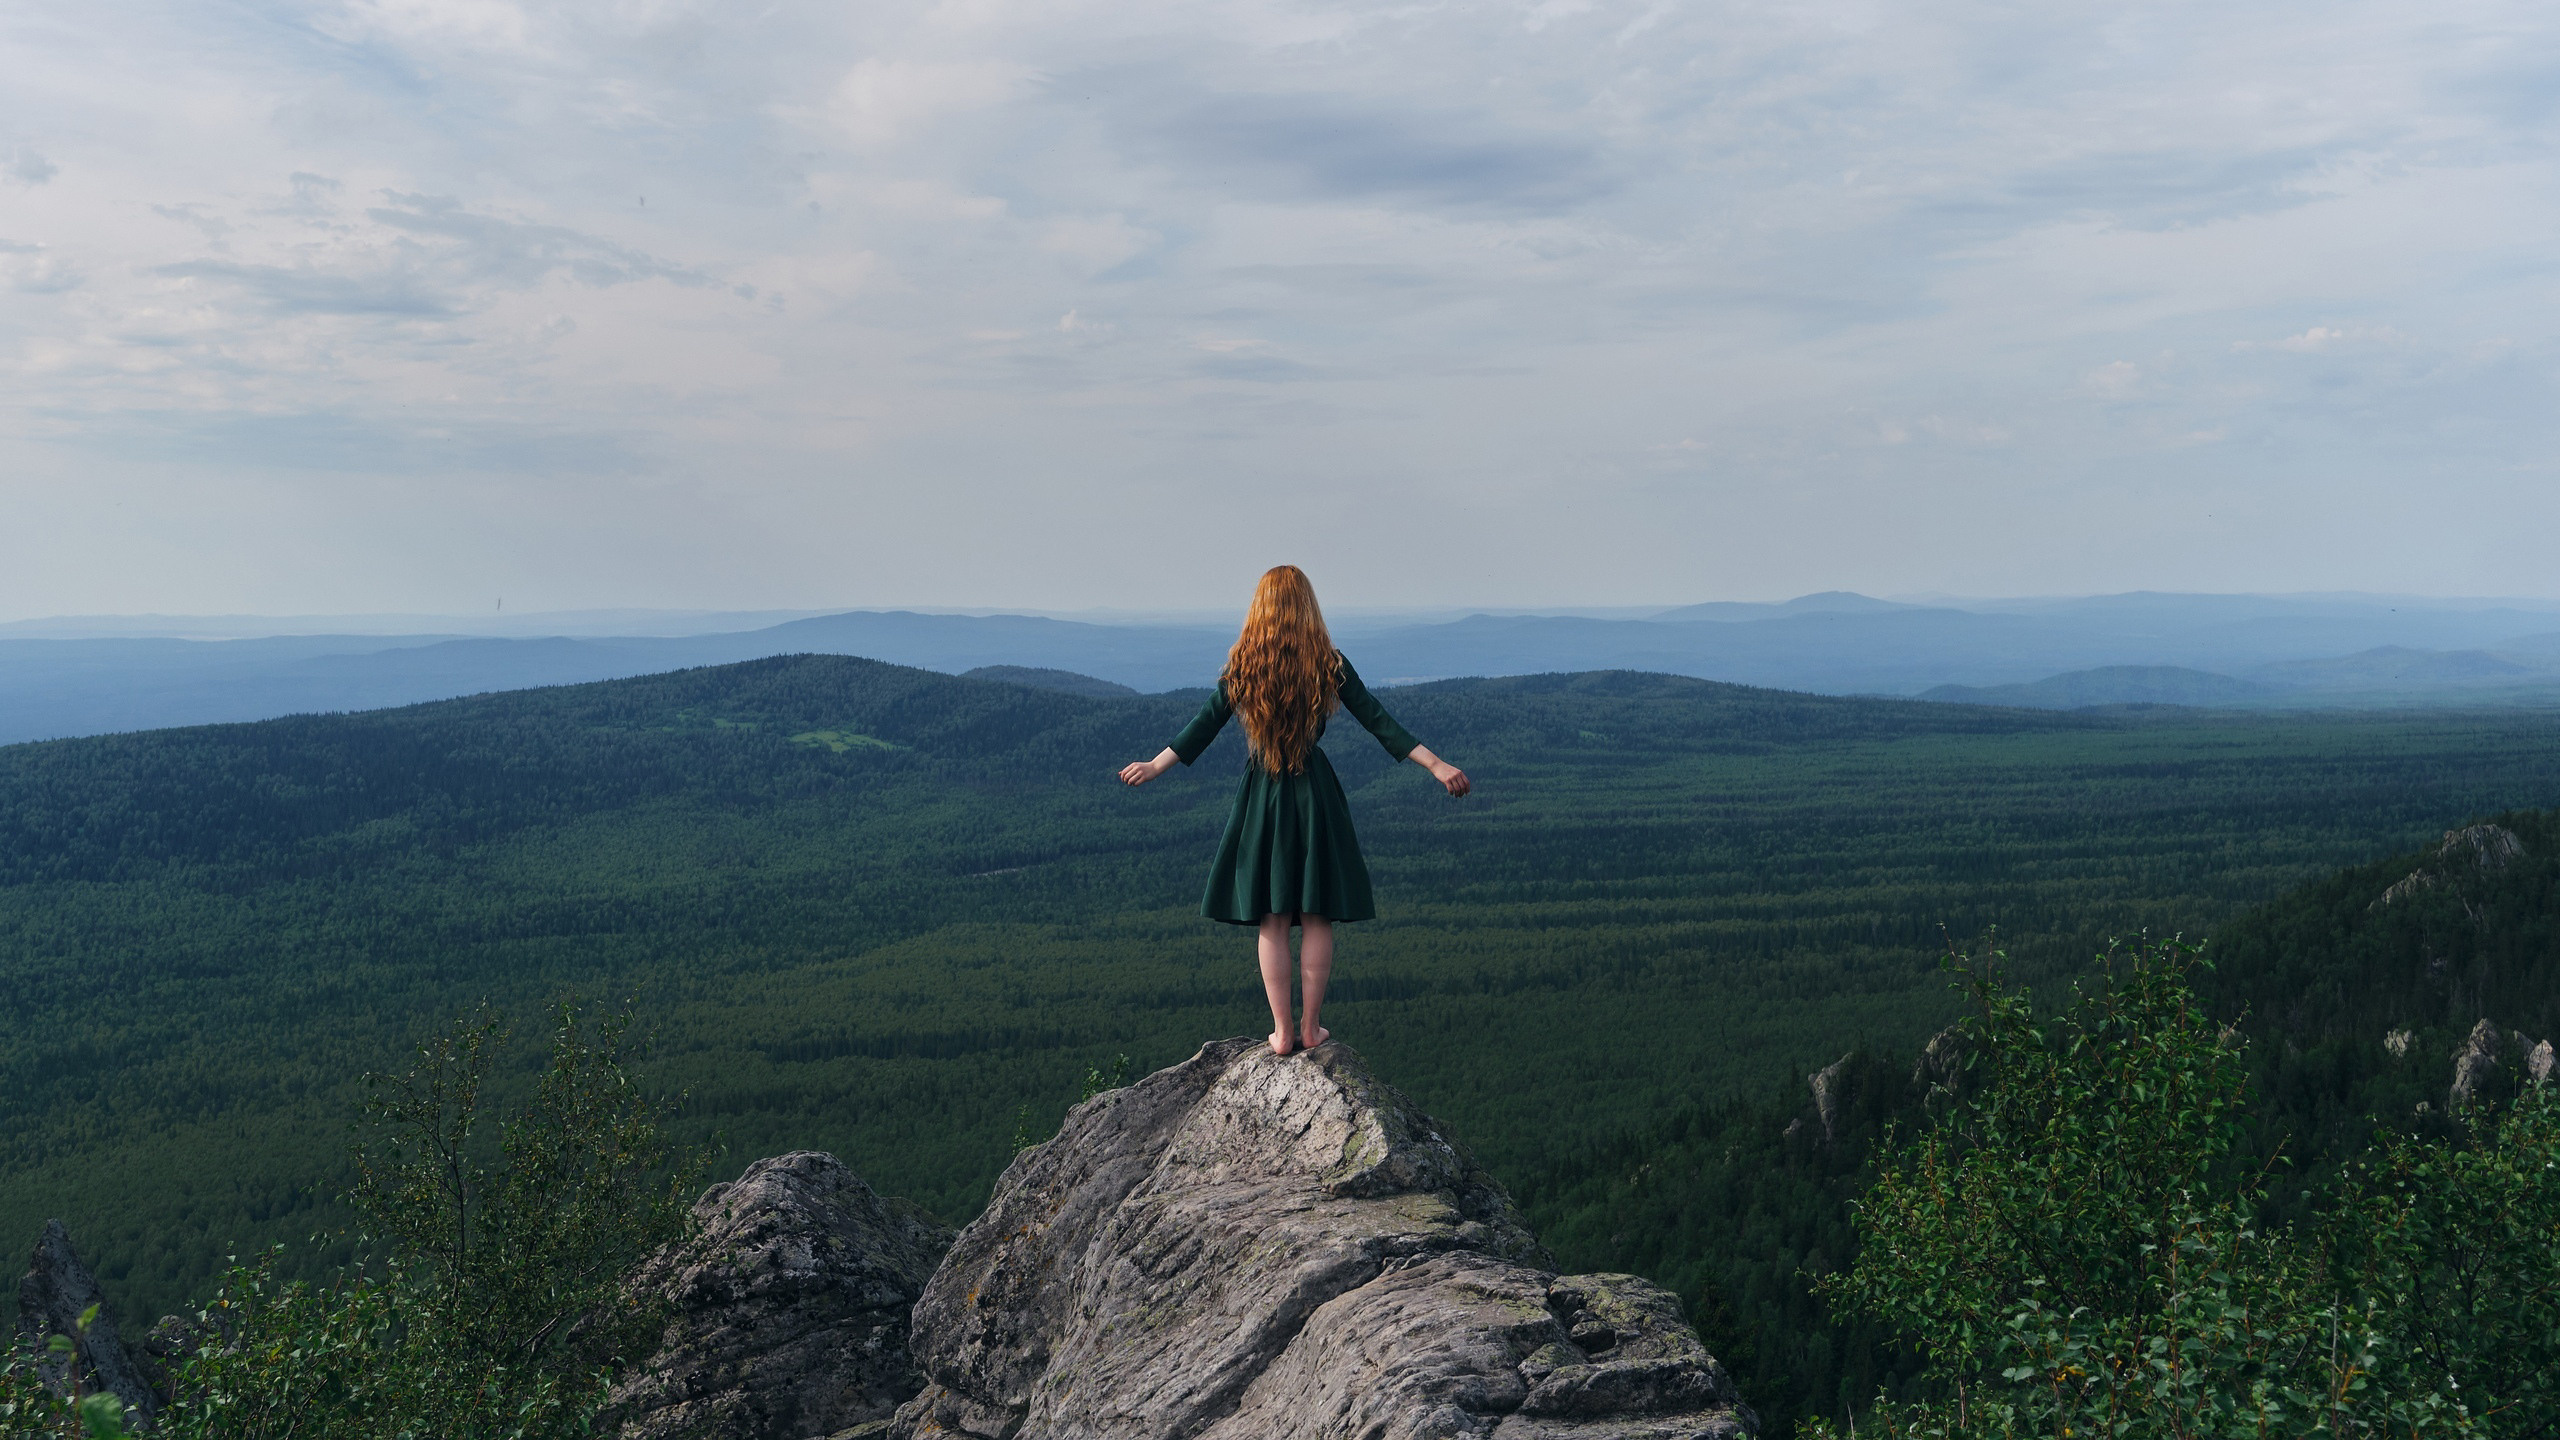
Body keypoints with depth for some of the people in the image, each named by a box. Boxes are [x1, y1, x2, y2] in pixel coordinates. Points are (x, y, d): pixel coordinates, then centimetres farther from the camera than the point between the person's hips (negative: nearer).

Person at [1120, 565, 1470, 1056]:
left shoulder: (1242, 665, -3)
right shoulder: (1329, 664, -4)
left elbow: (1204, 725, 4)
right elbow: (1378, 722, -4)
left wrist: (1154, 766, 17)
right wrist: (1436, 765, 1)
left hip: (1261, 796, 1)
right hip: (1314, 793, -1)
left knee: (1271, 920, 7)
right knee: (1316, 916, 7)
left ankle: (1281, 1031, 8)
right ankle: (1311, 1027, 10)